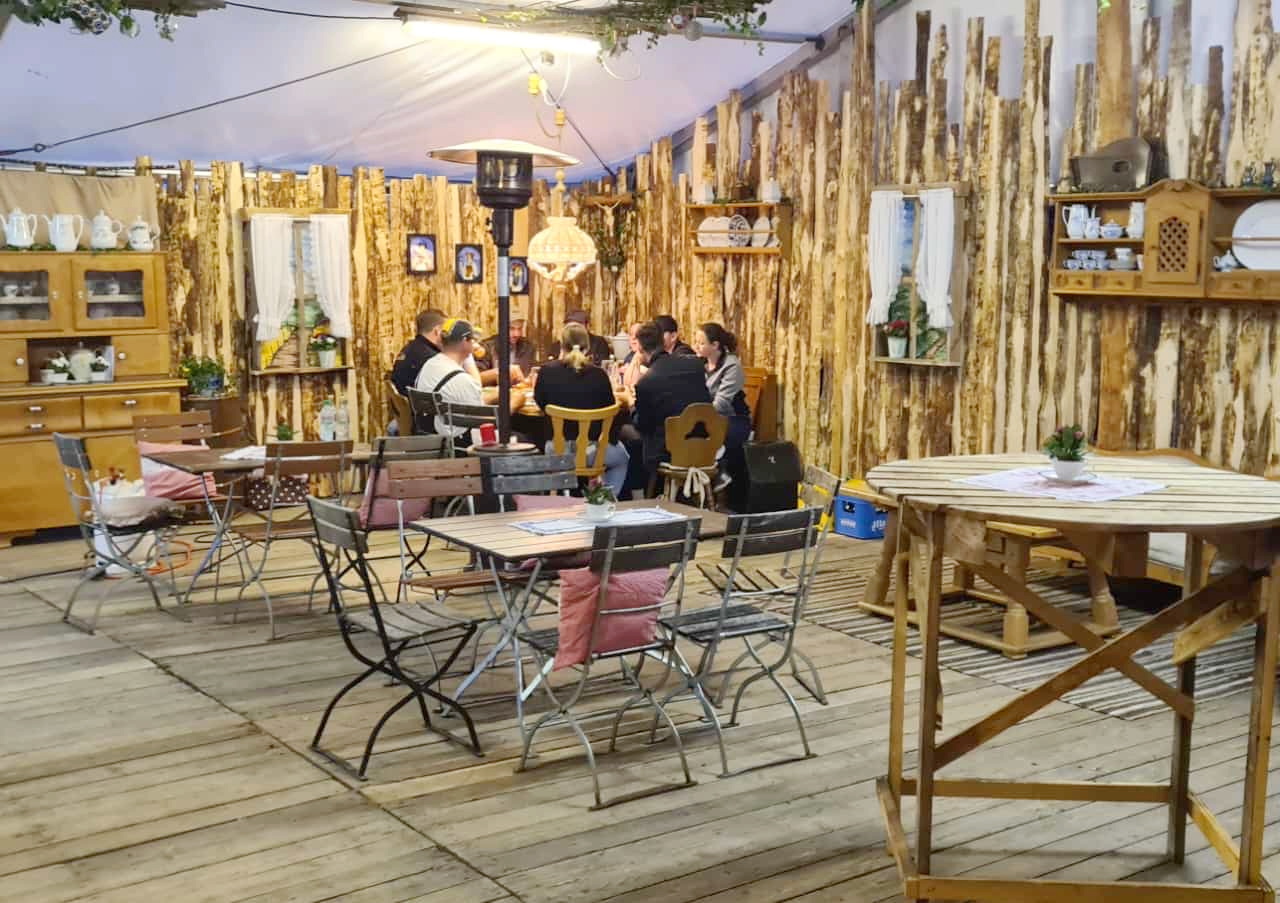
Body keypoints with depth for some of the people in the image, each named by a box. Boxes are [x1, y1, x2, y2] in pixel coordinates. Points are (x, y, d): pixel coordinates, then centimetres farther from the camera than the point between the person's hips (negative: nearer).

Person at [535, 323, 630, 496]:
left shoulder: (547, 372, -8)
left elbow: (540, 403, 11)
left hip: (557, 451, 2)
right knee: (622, 458, 31)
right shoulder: (598, 375, -11)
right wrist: (611, 439, 18)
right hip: (592, 451, -2)